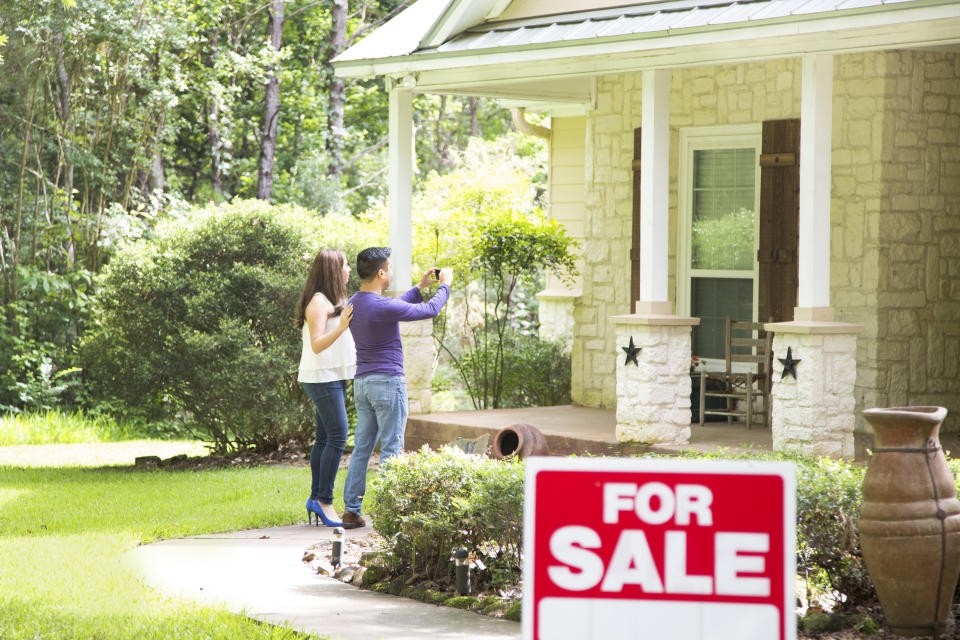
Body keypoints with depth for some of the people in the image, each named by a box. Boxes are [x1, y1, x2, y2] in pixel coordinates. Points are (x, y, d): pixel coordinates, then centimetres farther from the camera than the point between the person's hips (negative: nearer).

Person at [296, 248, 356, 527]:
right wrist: (340, 327, -33)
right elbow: (317, 345, -20)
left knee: (325, 438, 8)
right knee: (337, 435, -14)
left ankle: (316, 499, 10)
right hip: (322, 376, -10)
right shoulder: (318, 302, -13)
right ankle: (324, 500, -13)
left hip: (334, 377, 10)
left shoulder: (333, 301, 17)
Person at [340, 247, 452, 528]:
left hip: (362, 384, 8)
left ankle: (351, 510, 9)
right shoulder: (382, 307, -18)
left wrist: (419, 288, 28)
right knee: (391, 449, -3)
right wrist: (445, 285, 10)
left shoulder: (355, 303, 8)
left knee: (362, 447, 10)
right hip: (388, 382, -8)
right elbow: (430, 310, -8)